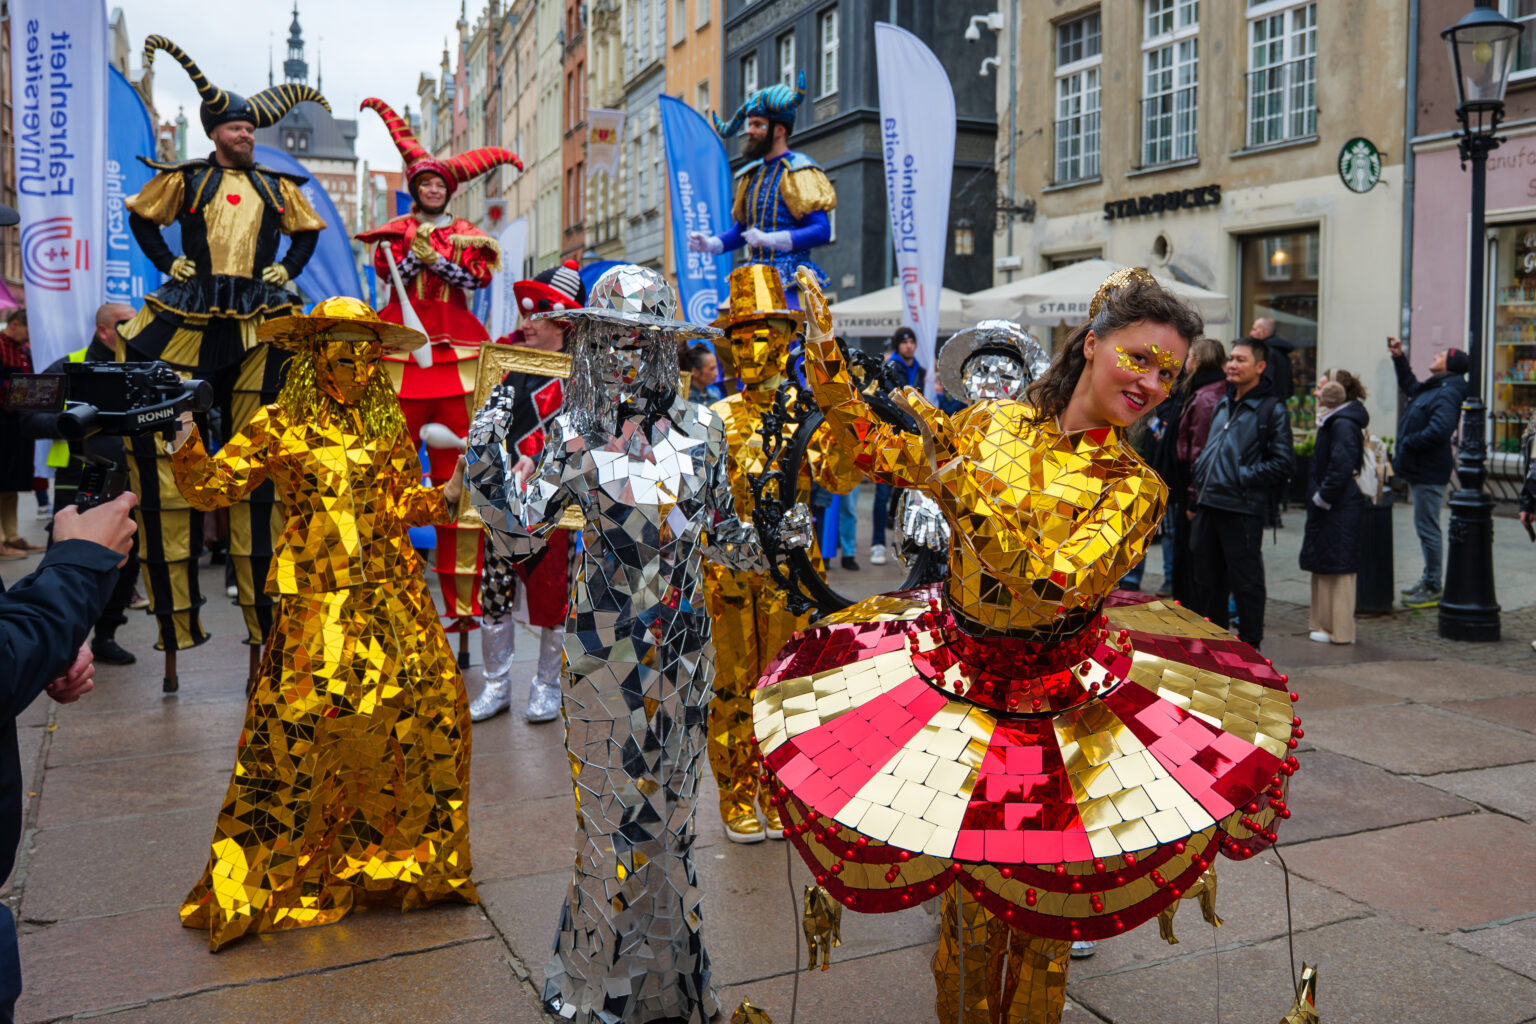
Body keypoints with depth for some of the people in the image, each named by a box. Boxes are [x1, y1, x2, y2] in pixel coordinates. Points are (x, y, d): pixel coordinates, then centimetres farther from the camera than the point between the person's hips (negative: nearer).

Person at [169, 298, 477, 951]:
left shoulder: (387, 423, 11)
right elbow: (212, 486, -1)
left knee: (435, 711, 0)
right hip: (317, 603, -3)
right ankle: (260, 876, 14)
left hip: (393, 596, 4)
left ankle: (406, 856, 21)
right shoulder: (281, 425, 2)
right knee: (296, 727, -7)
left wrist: (448, 496, -1)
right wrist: (186, 447, -19)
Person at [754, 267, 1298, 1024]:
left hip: (1060, 700, -1)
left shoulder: (1134, 486, -11)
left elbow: (1059, 580, -28)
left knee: (1043, 897, 11)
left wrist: (959, 479, -32)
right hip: (956, 674, 2)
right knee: (965, 889, 13)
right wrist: (822, 350, 1)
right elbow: (879, 451, 6)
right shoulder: (995, 423, -4)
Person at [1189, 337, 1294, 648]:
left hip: (1242, 509, -8)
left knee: (1245, 581, 0)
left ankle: (1250, 647, 11)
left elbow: (1282, 463, -12)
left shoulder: (1271, 409, -6)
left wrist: (1242, 478, -14)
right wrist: (1198, 477, 11)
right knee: (1208, 578, 15)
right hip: (1208, 505, 8)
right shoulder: (1223, 404, 17)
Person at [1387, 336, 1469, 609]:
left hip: (1429, 473, -10)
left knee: (1427, 528, -6)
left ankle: (1433, 589, 0)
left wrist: (1407, 443, -18)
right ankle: (1429, 579, 29)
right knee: (1425, 527, 18)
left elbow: (1438, 431, -31)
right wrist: (1399, 358, 28)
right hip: (1419, 469, 10)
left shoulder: (1448, 394, -18)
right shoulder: (1431, 389, 13)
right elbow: (1409, 385, 37)